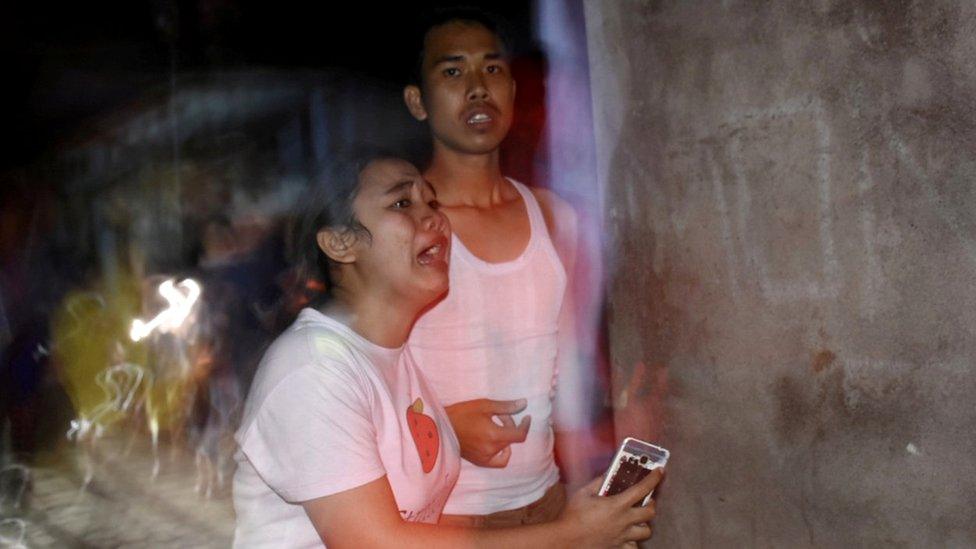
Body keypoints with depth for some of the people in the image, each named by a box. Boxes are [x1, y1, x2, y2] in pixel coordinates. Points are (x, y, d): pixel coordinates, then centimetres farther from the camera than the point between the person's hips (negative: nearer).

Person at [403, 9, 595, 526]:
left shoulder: (554, 218, 4)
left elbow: (565, 377, 11)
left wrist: (588, 502, 9)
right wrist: (444, 426, -21)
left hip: (546, 503, 5)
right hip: (437, 519, -4)